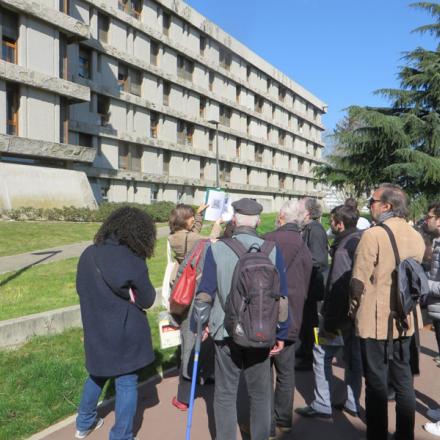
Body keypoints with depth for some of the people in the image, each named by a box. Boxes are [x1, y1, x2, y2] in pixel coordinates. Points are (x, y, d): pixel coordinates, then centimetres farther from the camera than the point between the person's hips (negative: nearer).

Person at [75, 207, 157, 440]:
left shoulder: (88, 254, -3)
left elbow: (82, 289, 9)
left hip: (95, 332, 6)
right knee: (126, 384, 9)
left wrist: (103, 301, 5)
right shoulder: (133, 263, -22)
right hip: (125, 335, -6)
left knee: (97, 375, 26)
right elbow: (147, 300, -10)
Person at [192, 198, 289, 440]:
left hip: (226, 333, -1)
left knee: (225, 394, 13)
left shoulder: (217, 249, -10)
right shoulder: (272, 250, -7)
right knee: (260, 394, 17)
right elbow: (281, 296, -3)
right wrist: (281, 334, 7)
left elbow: (205, 293, -5)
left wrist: (199, 324, 10)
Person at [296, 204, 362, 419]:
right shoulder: (362, 242, 6)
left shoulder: (343, 248, -20)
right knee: (353, 356, 16)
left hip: (341, 313, -9)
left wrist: (330, 323, -19)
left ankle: (322, 404, 8)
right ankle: (352, 402, 27)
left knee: (322, 353, 2)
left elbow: (337, 289, -23)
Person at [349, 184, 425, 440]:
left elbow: (359, 280, -16)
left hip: (375, 321, -6)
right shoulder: (417, 237, 3)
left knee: (377, 383, 5)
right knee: (404, 380, 17)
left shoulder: (374, 234, -17)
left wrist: (354, 308, 0)